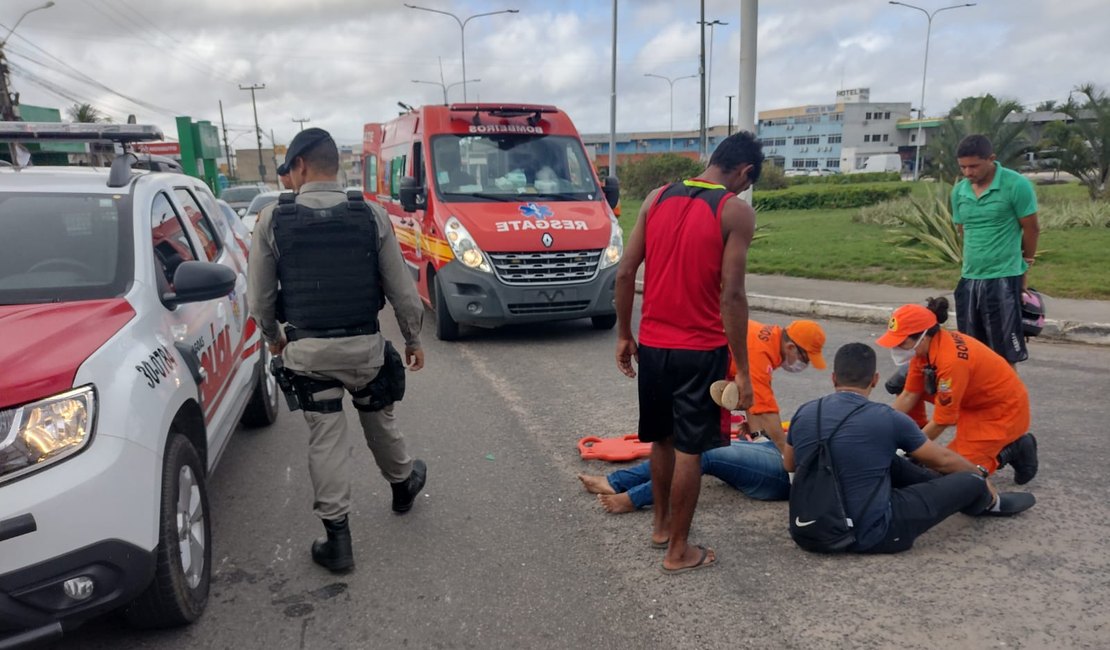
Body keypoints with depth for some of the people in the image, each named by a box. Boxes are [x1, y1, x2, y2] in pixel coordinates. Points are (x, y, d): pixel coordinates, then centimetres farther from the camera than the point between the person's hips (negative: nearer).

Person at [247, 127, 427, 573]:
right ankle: (403, 484, 46)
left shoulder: (273, 220, -7)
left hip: (307, 349, -1)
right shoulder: (371, 215, -6)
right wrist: (413, 339, 11)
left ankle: (337, 540, 11)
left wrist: (273, 336, 19)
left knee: (326, 439, 7)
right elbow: (402, 289, -3)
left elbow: (259, 297, 0)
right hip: (364, 344, 1)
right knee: (379, 421, 23)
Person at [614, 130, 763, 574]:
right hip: (701, 350, -5)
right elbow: (731, 295, -16)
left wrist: (624, 334, 12)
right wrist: (742, 369, -11)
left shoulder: (657, 198, 5)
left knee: (662, 439, 22)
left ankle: (661, 522, 38)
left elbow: (625, 273, 3)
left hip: (652, 344, 5)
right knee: (689, 449, 6)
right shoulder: (736, 212, -10)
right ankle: (679, 551, 18)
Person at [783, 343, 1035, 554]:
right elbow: (943, 460, 5)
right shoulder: (887, 419, -13)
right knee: (970, 481, 10)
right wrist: (982, 477, 27)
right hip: (871, 534, -5)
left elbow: (789, 465, 17)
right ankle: (990, 501, 45)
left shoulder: (804, 413, -3)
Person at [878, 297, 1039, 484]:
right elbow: (908, 396, -2)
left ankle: (1014, 449, 5)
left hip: (1004, 410, -8)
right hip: (972, 400, 8)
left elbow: (941, 422, -25)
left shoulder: (951, 360, -35)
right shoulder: (925, 347, -11)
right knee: (902, 381, -3)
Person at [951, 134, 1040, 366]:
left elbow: (1031, 229, -1)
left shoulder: (1016, 185, -10)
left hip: (1004, 278, -5)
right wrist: (976, 261, 15)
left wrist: (1023, 264, 12)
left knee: (1005, 354, 1)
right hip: (969, 278, 5)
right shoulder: (959, 191, 5)